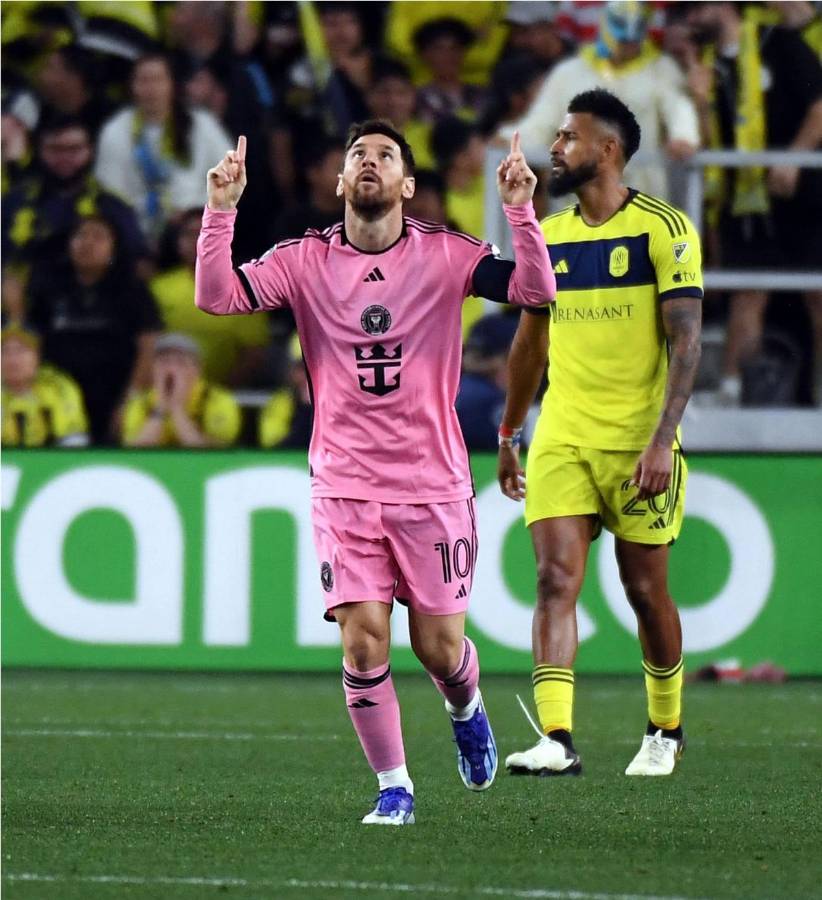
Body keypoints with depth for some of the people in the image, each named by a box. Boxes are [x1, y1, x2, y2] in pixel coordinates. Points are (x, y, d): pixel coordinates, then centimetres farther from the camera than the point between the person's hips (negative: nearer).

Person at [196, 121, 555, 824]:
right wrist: (221, 209, -19)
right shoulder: (306, 261, 1)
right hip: (344, 487, 0)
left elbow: (536, 290, -12)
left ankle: (466, 710, 40)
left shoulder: (445, 256, -1)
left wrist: (521, 211, -23)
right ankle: (394, 789, 7)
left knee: (439, 648, 4)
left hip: (433, 485, 0)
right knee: (363, 642, -9)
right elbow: (217, 296, -10)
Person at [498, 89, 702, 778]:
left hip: (639, 441, -4)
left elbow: (686, 341, -11)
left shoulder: (664, 229, -7)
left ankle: (666, 729, 27)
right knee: (555, 578, -11)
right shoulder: (547, 237, 11)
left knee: (645, 589, 6)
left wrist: (663, 438, -20)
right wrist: (508, 434, 22)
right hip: (561, 438, 4)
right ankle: (557, 740, -19)